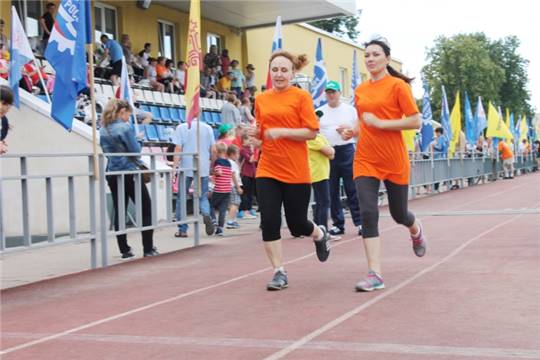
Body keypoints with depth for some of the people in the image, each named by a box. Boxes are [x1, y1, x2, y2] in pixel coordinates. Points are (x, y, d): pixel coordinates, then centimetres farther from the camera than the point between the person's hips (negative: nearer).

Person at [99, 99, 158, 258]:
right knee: (146, 210, 4)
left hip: (113, 174, 7)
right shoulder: (125, 128, -15)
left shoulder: (103, 129, 7)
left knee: (119, 212, 11)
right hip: (129, 173, -7)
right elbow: (136, 151, -14)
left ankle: (124, 250, 12)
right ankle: (148, 249, 3)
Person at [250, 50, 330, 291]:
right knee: (269, 222, -5)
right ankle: (279, 272, 9)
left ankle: (320, 235, 42)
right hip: (267, 170, 4)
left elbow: (311, 132, -9)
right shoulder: (261, 99, 9)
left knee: (297, 224, 6)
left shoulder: (301, 97, -4)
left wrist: (282, 131, -20)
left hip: (296, 172, -3)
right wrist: (256, 132, -2)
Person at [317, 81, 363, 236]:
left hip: (346, 150, -1)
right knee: (332, 191, 4)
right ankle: (338, 224, 12)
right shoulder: (319, 112, 9)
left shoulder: (350, 110, 7)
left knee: (352, 189, -4)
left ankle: (359, 222, 0)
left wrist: (348, 128, -12)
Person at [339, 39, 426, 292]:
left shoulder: (398, 85, -7)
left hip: (394, 161, -3)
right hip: (365, 159, 4)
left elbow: (416, 121, -12)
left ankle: (416, 231, 50)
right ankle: (375, 275, -10)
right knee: (368, 214, -11)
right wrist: (353, 131, 3)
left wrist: (380, 123, -18)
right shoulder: (360, 90, 9)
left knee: (399, 214, 12)